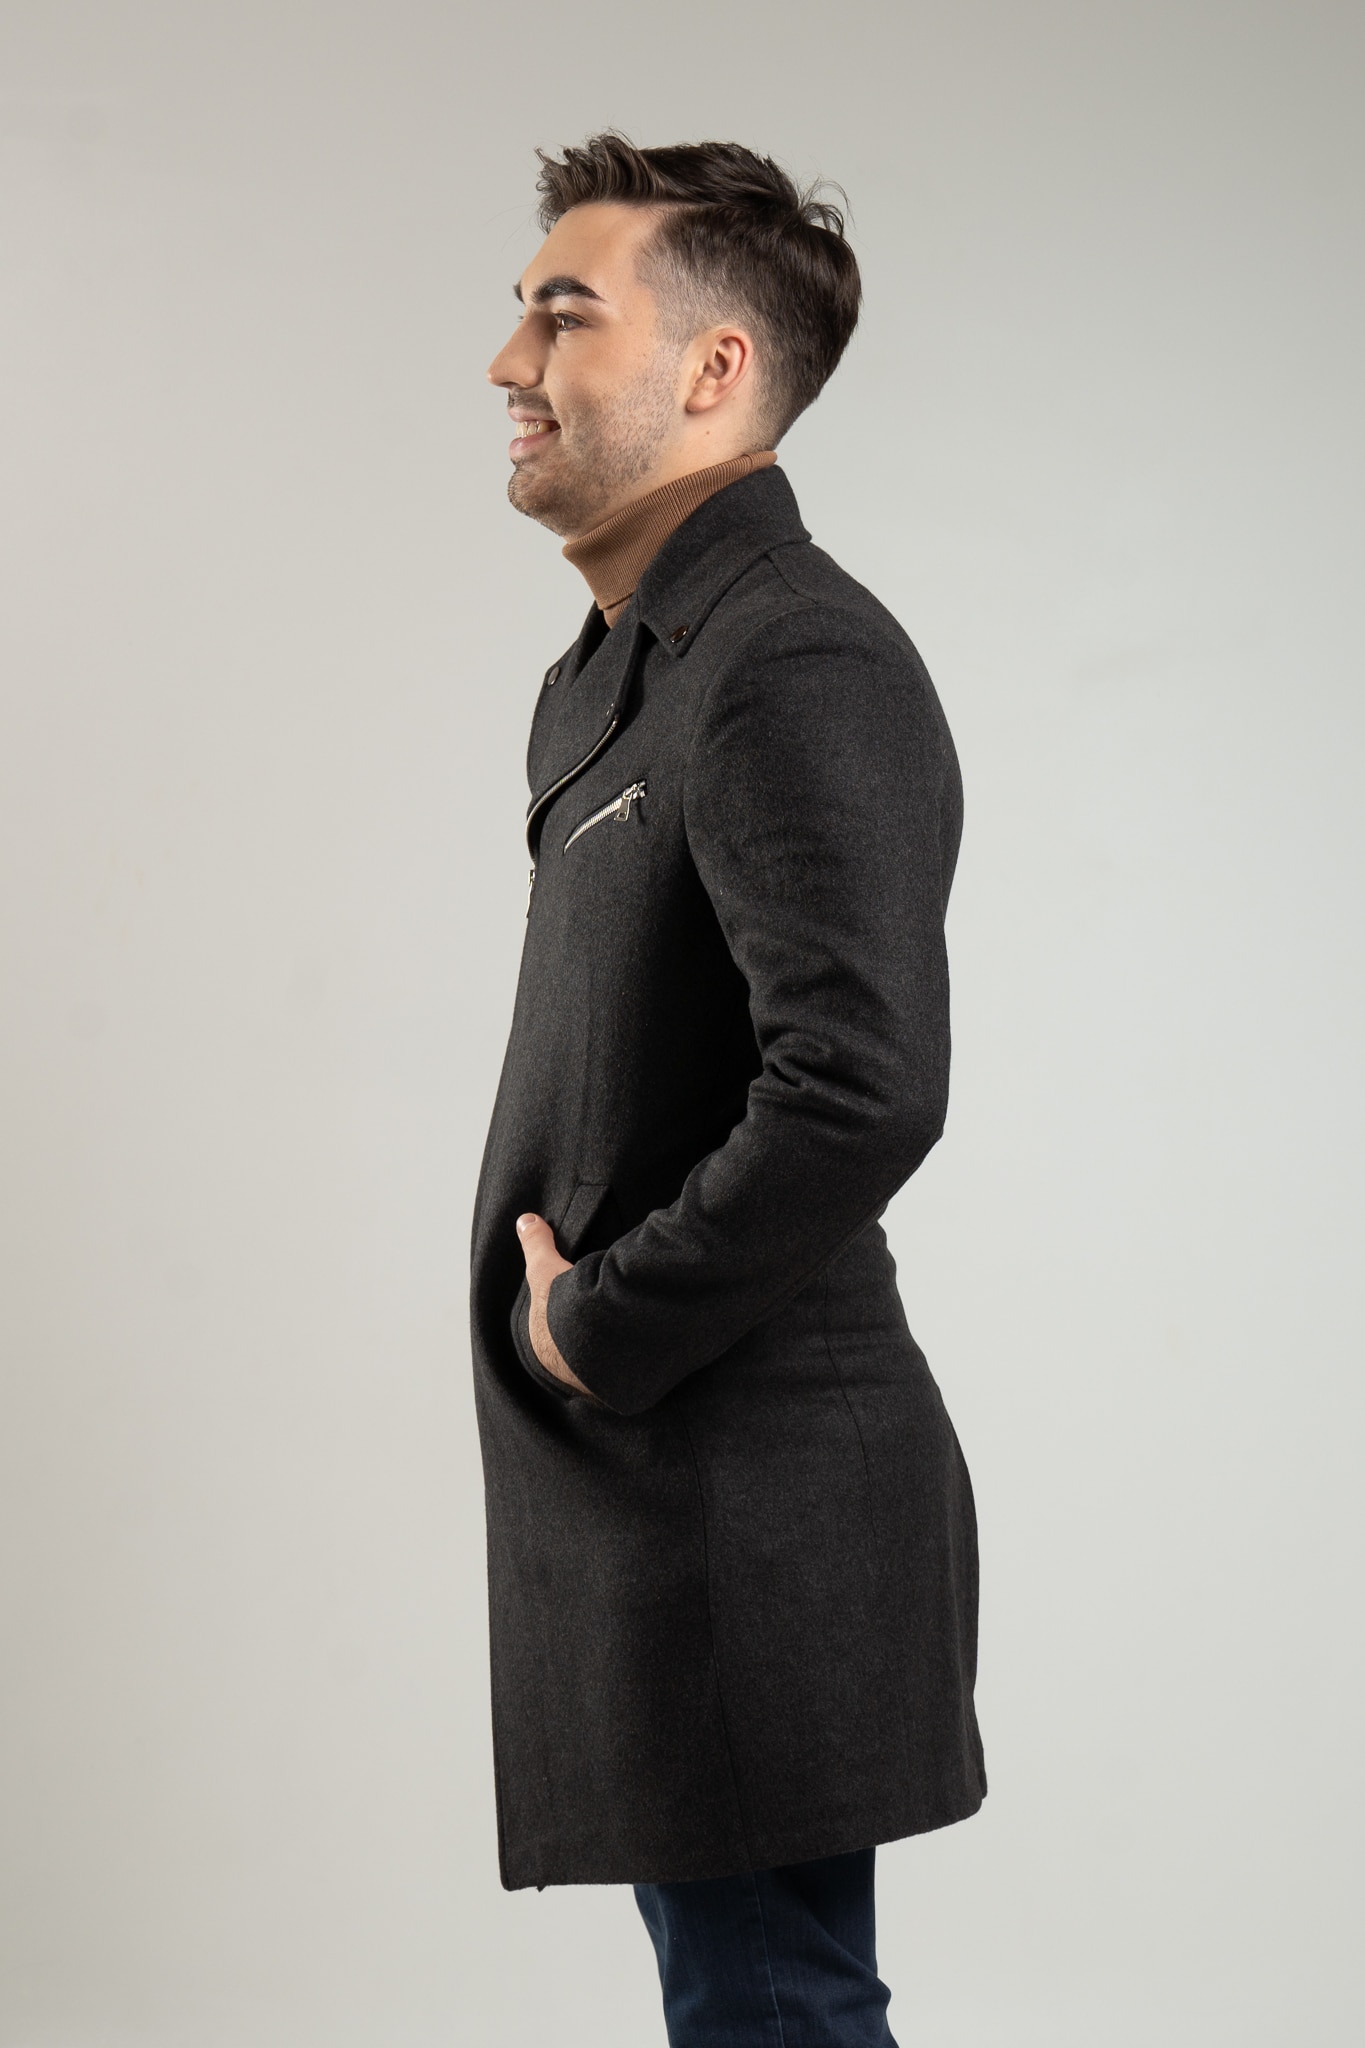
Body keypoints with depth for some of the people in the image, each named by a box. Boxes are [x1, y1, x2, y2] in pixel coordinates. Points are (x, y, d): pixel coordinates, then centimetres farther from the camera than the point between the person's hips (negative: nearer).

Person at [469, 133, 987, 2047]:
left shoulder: (800, 667, -18)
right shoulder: (606, 674, 16)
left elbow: (864, 1092, -30)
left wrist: (597, 1331, -19)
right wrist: (564, 1294, 8)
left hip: (754, 1508, -10)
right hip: (642, 1501, 10)